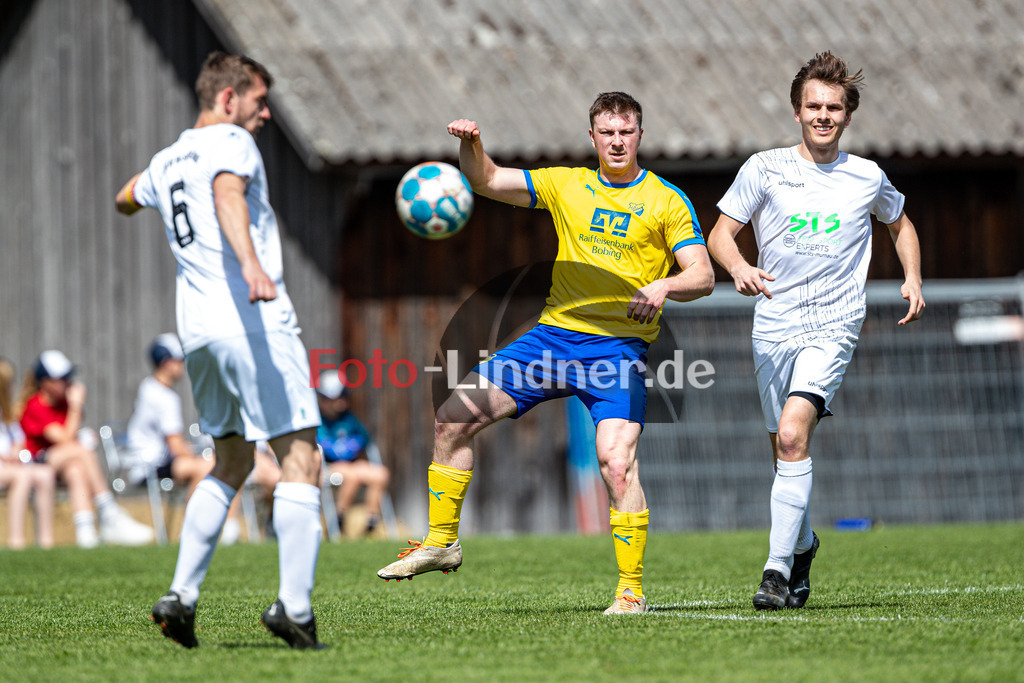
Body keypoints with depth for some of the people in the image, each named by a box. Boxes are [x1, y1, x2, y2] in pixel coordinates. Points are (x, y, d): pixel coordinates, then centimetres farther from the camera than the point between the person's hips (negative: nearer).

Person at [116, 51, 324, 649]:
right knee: (301, 461, -7)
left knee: (231, 465, 20)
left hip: (198, 330, 8)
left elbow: (126, 199, 43)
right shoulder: (232, 143, -4)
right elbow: (227, 196, -26)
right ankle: (295, 608, -18)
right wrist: (251, 264, -42)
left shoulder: (165, 162, 20)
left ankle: (181, 595, 10)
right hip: (255, 324, -8)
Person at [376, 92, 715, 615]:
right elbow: (488, 182, 9)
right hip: (552, 335, 5)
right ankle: (442, 542, 14)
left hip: (618, 348, -5)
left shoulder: (667, 202, 0)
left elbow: (703, 276, -5)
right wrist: (470, 145, -11)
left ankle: (631, 590, -14)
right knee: (454, 419, -1)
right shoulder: (567, 185, 11)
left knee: (616, 459, -23)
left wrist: (664, 285, -26)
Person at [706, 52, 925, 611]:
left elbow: (899, 223, 25)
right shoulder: (765, 168, 2)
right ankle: (803, 546, 38)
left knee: (792, 436, -21)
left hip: (832, 326, -2)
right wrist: (739, 268, -20)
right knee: (785, 450, 10)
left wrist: (913, 278, 10)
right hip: (773, 327, 2)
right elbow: (720, 234, 1)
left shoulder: (868, 178, 6)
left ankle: (778, 570, -23)